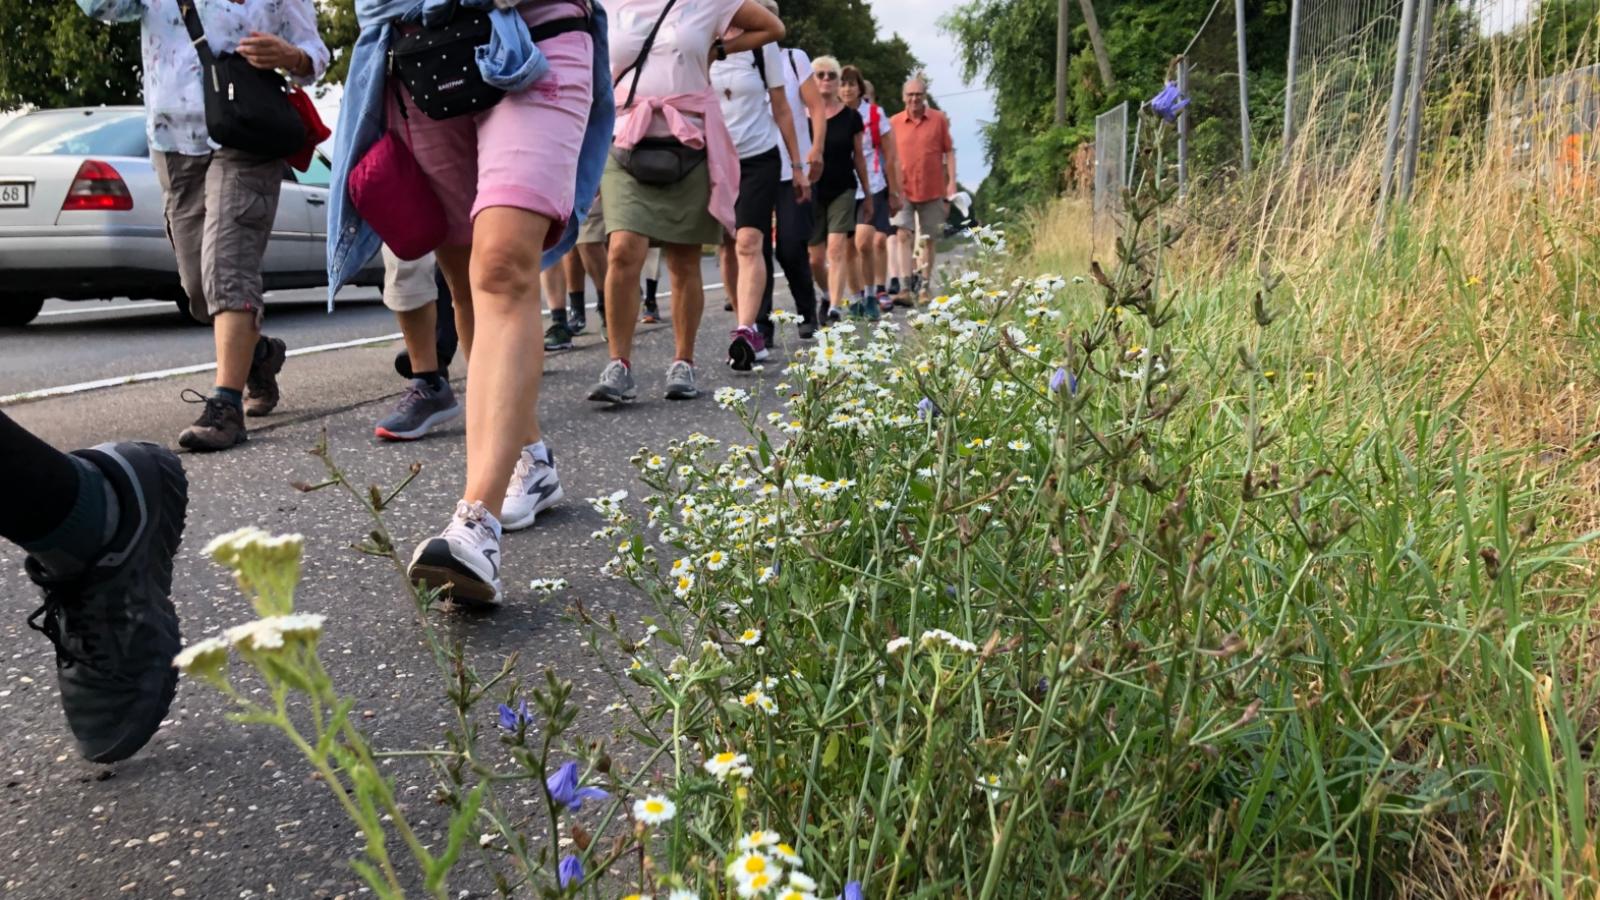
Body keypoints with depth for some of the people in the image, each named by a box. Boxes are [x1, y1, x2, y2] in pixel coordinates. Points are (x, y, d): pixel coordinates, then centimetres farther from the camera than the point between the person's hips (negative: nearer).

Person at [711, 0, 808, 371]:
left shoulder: (763, 47, -1)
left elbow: (781, 109, 5)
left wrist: (798, 166, 5)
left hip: (759, 159, -2)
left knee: (749, 243, -17)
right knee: (727, 248, 5)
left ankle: (746, 331, -27)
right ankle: (753, 329, 17)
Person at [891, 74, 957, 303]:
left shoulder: (939, 120, 1)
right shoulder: (894, 123, 3)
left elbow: (949, 152, 5)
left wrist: (952, 182, -3)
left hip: (933, 190, 0)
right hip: (903, 190, 0)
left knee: (928, 240, 8)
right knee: (903, 235, -14)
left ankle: (924, 287, 18)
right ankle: (907, 285, -14)